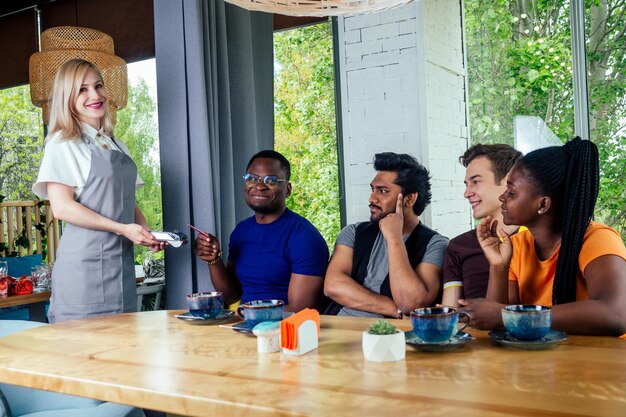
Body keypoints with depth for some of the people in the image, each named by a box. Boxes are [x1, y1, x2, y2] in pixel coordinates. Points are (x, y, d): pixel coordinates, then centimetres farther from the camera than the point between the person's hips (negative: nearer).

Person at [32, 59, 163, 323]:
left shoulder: (117, 145, 19)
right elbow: (61, 207, -12)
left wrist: (146, 232, 1)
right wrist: (123, 229, -16)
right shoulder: (64, 143, -2)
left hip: (122, 261, 7)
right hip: (85, 260, -6)